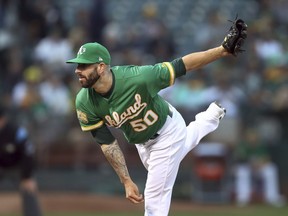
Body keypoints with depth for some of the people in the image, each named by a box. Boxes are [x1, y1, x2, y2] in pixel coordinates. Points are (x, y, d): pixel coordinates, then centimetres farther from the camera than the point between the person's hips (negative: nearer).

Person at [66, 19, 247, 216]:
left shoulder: (137, 78, -39)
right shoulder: (84, 103, -25)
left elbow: (183, 65, -32)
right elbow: (107, 143, -17)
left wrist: (223, 50, -39)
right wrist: (126, 181, -20)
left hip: (167, 131, -6)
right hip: (141, 141, 6)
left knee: (154, 199, -5)